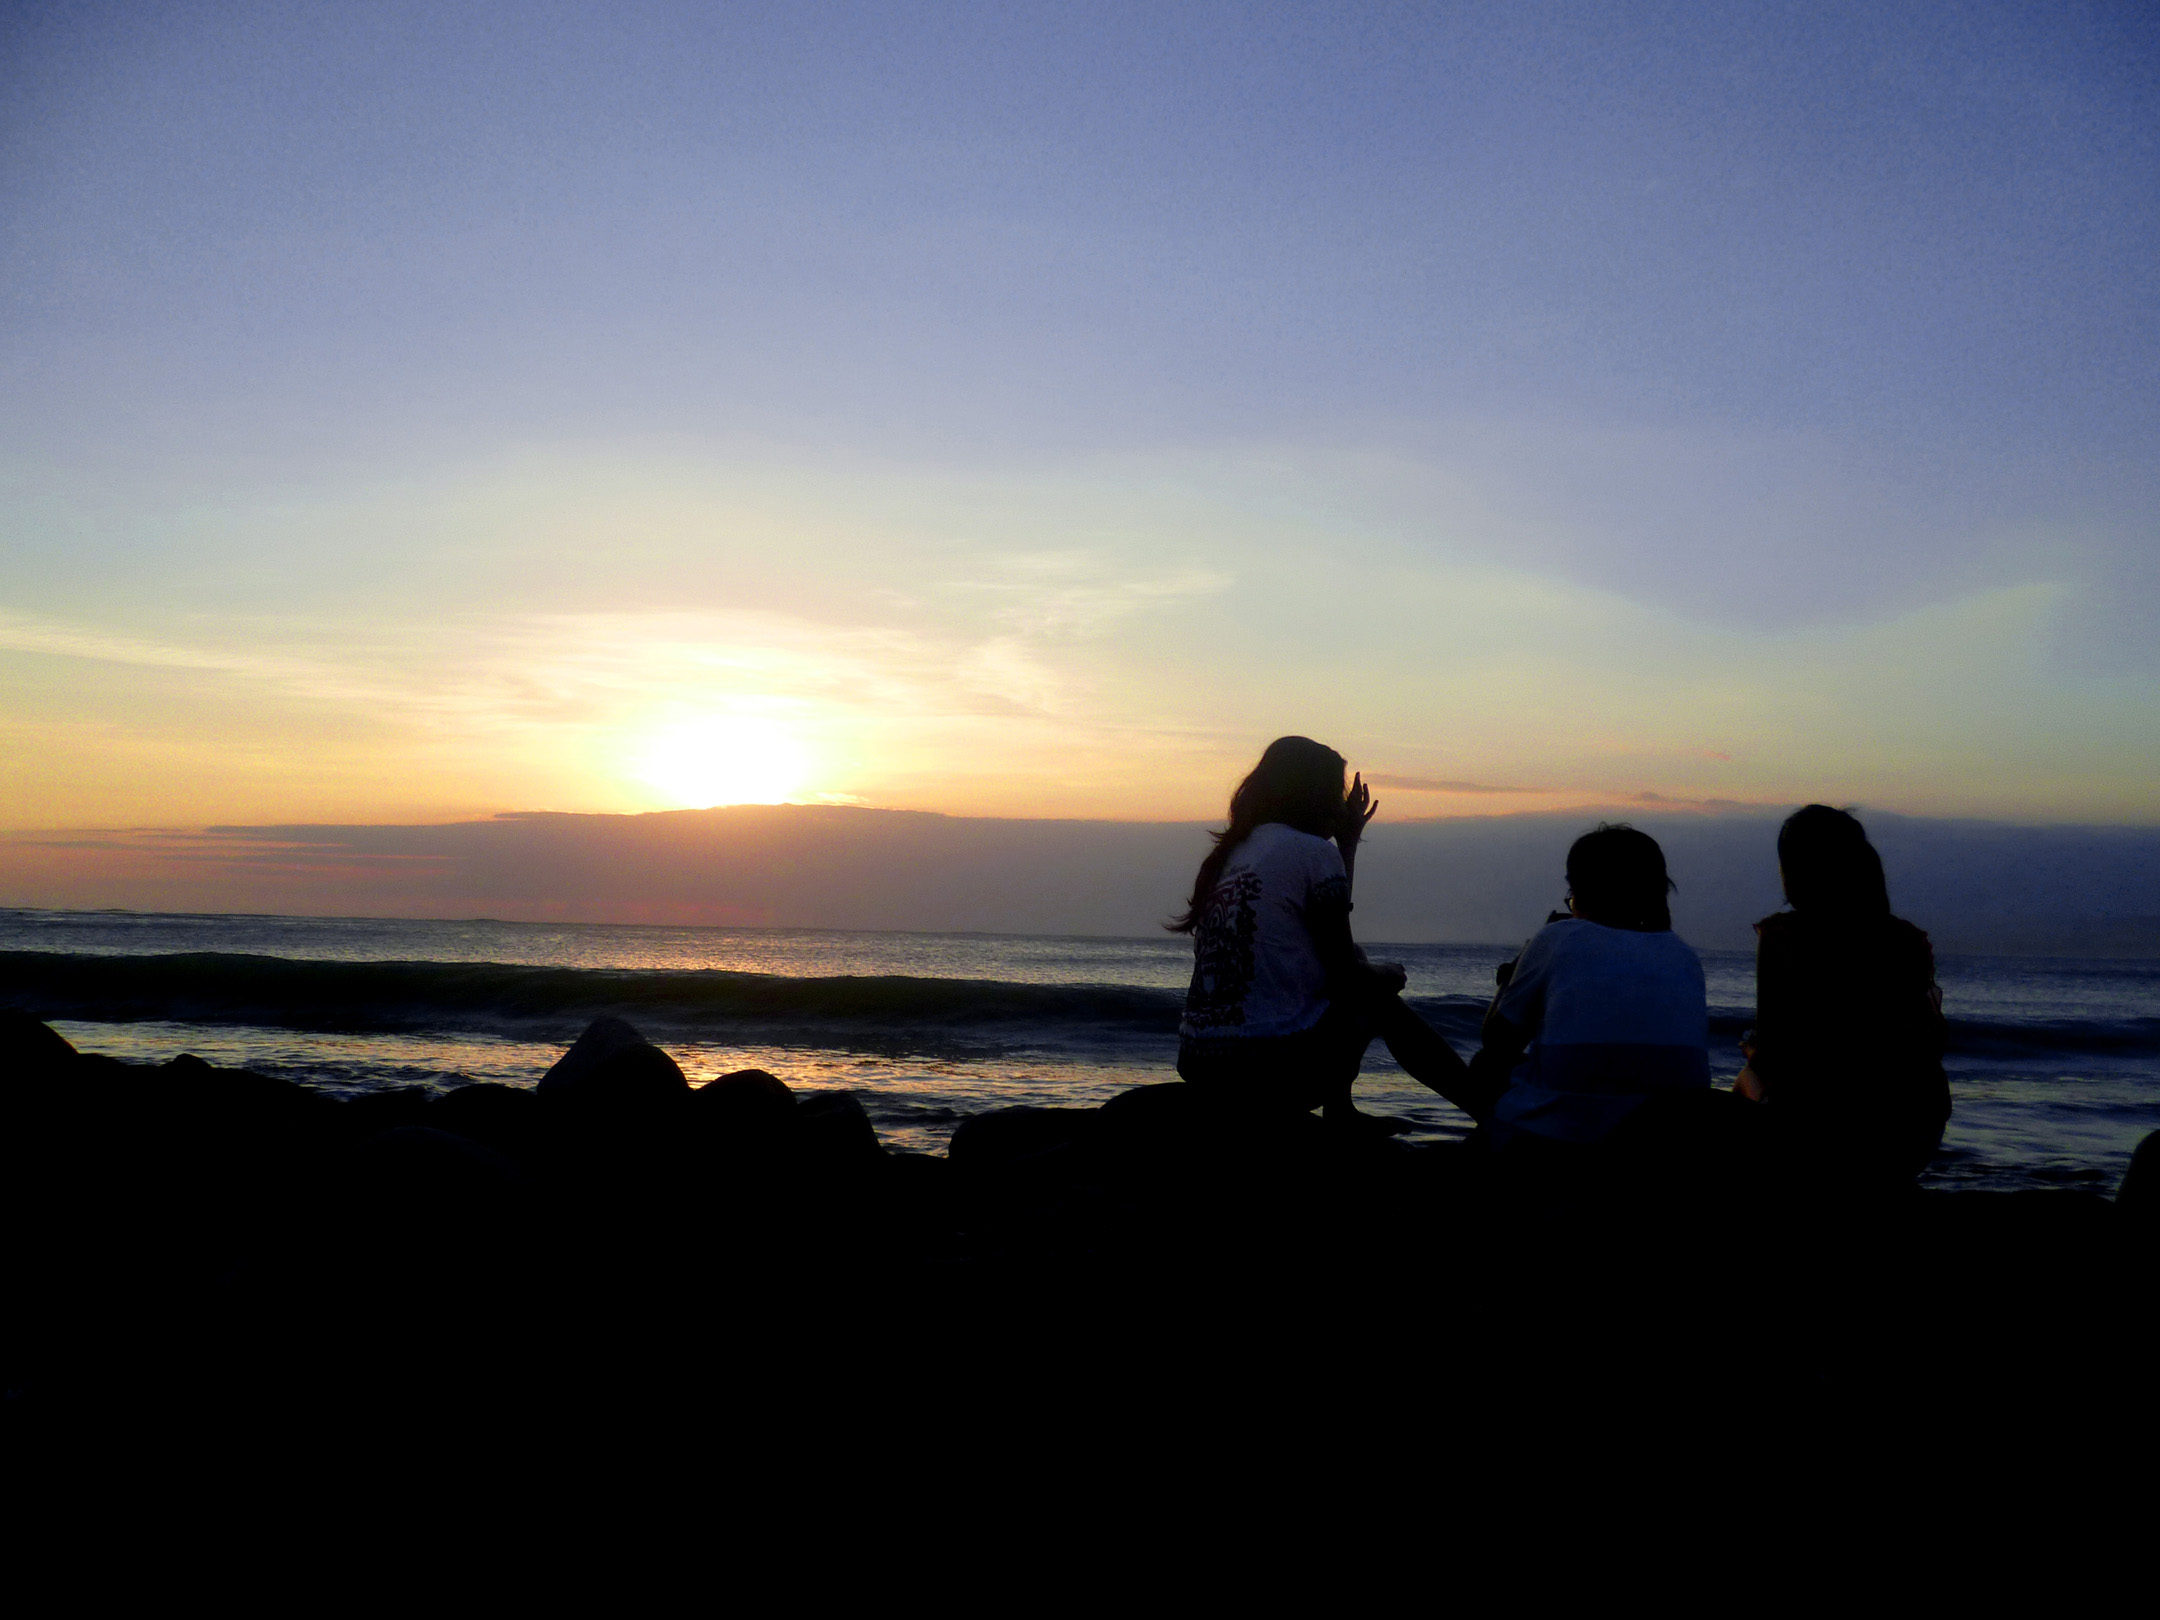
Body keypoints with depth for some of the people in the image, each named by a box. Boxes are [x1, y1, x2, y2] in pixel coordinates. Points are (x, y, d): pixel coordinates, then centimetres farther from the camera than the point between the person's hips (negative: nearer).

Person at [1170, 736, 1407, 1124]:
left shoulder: (1230, 852, 17)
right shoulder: (1313, 850, -6)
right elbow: (1344, 974, -3)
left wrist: (1347, 844, 30)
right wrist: (1388, 975, 19)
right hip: (1271, 1070, -8)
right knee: (1382, 979, 18)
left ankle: (1340, 1111, 29)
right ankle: (1337, 1111, 17)